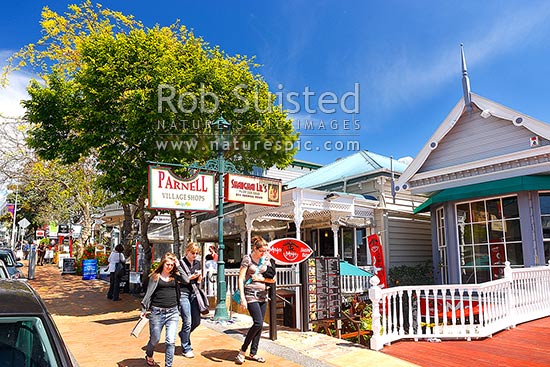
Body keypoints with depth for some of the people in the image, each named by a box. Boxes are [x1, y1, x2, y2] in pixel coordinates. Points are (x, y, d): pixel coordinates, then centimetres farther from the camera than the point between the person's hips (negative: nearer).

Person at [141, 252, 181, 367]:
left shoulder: (175, 276, 7)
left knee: (171, 341, -4)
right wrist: (144, 309, 0)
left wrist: (179, 265, -4)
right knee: (155, 339, 14)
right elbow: (149, 293, 3)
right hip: (157, 312, -1)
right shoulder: (155, 276, 1)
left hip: (173, 312, 1)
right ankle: (149, 356, 45)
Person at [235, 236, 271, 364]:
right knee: (258, 323, -14)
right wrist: (242, 298, -19)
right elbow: (240, 279, -12)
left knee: (259, 325, 7)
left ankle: (253, 353, 19)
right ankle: (242, 351, 2)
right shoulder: (247, 259, -8)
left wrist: (261, 278, -7)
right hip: (251, 294, -6)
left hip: (263, 295, 6)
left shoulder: (265, 259, 7)